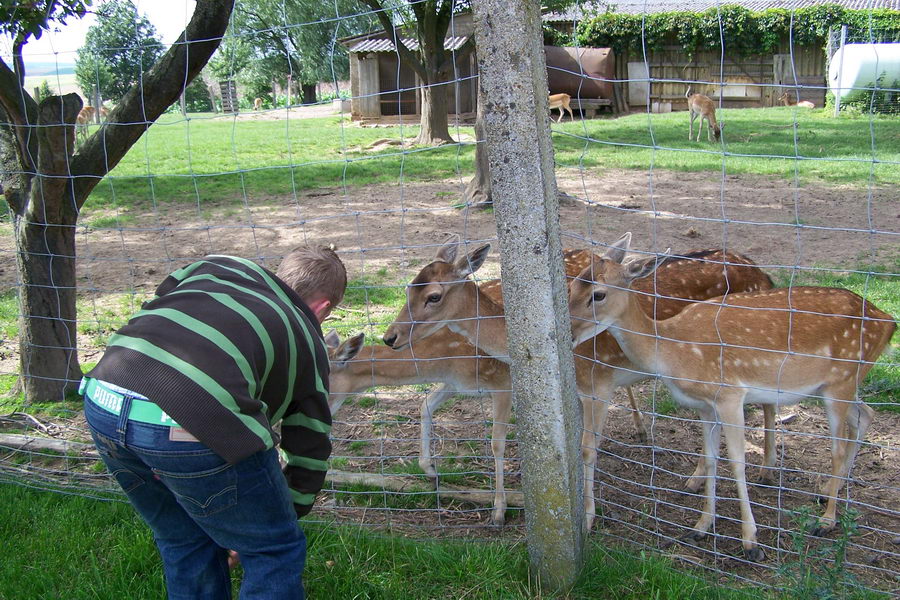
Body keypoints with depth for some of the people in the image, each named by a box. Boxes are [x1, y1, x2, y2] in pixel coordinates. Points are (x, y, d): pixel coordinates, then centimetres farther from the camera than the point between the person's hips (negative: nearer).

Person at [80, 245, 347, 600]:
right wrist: (287, 514, 40)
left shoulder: (220, 266, 27)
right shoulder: (306, 343, 21)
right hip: (196, 423, -5)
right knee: (274, 553, 16)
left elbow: (146, 313, 22)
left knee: (184, 545, 28)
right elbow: (309, 450, 26)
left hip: (103, 396, 6)